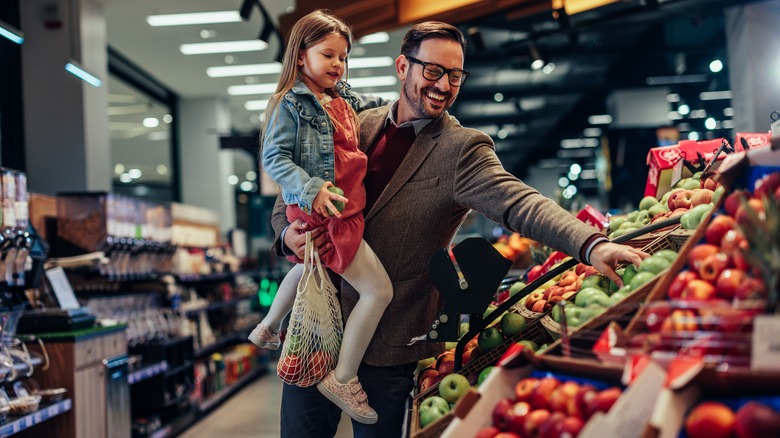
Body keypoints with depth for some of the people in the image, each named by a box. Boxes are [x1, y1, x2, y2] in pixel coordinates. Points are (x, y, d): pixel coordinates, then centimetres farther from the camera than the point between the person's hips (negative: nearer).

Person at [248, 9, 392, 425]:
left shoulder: (343, 98, 11)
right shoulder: (290, 103, -12)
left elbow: (372, 105, 31)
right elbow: (274, 157, -16)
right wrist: (311, 190, -28)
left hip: (346, 207, 10)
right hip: (321, 214, -10)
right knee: (379, 289, -13)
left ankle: (267, 328, 58)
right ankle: (343, 380, -3)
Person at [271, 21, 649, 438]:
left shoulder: (462, 150, -8)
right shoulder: (358, 125, 6)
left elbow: (518, 201, -24)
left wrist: (593, 245, -42)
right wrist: (288, 233, -10)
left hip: (387, 345, -4)